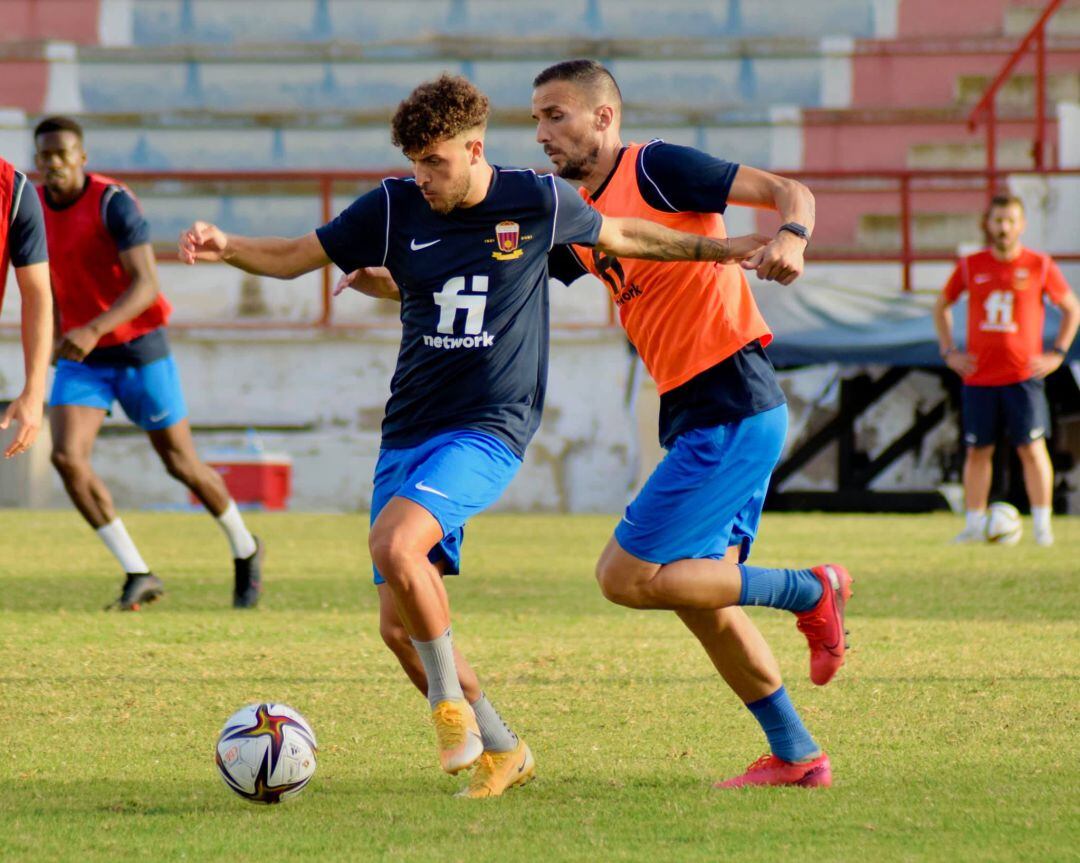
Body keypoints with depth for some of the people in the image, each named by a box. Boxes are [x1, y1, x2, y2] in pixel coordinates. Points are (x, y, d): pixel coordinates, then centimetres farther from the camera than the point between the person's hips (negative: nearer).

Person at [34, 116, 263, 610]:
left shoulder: (113, 203, -20)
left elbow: (146, 286, -28)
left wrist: (94, 329, -40)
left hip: (138, 347, -5)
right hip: (81, 358, 5)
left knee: (182, 465, 7)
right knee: (66, 457, -17)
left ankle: (244, 550, 34)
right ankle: (138, 576, -11)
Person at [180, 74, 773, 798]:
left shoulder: (539, 202, -3)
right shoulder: (394, 207, 1)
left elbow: (618, 236, 16)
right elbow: (293, 258, 6)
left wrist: (716, 248, 15)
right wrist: (227, 246, -13)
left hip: (491, 427, -5)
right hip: (408, 431, 5)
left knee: (394, 544, -30)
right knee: (398, 625, 1)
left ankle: (449, 694, -10)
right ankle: (502, 750, 19)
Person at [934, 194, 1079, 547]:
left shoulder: (1040, 266, 1)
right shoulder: (970, 266, 6)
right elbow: (941, 307, 19)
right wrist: (949, 352, 9)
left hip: (1023, 376, -2)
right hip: (978, 378, 2)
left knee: (1032, 448, -6)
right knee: (977, 451, 4)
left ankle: (1042, 525, -3)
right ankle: (974, 525, 10)